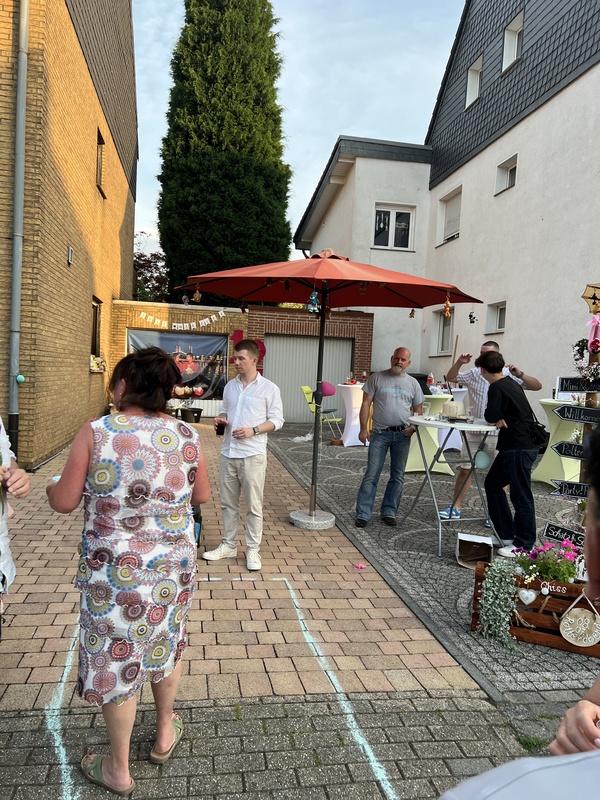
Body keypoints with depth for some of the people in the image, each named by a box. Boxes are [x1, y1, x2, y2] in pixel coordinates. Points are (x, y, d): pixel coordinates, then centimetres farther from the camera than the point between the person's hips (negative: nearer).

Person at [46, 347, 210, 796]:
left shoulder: (95, 433, -16)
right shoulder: (186, 436, -8)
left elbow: (65, 502, -9)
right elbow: (202, 495, 4)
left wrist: (51, 488, 13)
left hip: (114, 571, -3)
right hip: (175, 564, 3)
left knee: (116, 658, 16)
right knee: (165, 642, 25)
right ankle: (164, 734, 47)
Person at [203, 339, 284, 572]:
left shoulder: (269, 389, -6)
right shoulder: (230, 386, 10)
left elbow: (277, 420, -5)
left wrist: (253, 430, -18)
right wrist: (220, 419, -2)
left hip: (252, 455, -5)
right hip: (228, 453, 5)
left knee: (253, 506, 2)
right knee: (228, 503, 14)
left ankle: (253, 550, 15)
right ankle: (228, 545, 28)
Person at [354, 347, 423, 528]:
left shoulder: (413, 383, 10)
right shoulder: (377, 378, 2)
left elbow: (418, 410, 13)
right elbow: (366, 404, 0)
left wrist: (413, 427, -6)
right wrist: (363, 429, -7)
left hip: (402, 435, 3)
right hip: (380, 433, -3)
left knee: (397, 476, 8)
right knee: (371, 475, -4)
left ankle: (389, 512, 20)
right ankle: (362, 514, 2)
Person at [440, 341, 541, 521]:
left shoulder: (508, 375, -2)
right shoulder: (473, 374, 8)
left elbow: (537, 386, -6)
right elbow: (450, 378, 11)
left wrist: (520, 374, -22)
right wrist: (459, 363, -5)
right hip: (474, 432, 3)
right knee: (465, 470, 7)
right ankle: (455, 508, 17)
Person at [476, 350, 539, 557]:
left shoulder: (497, 388, -15)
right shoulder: (510, 384, 15)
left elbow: (491, 417, -17)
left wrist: (497, 419, 2)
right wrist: (500, 419, -3)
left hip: (519, 448, -10)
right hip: (514, 445, 10)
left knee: (520, 495, -2)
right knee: (492, 484, 16)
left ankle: (523, 545, 9)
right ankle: (507, 535, 22)